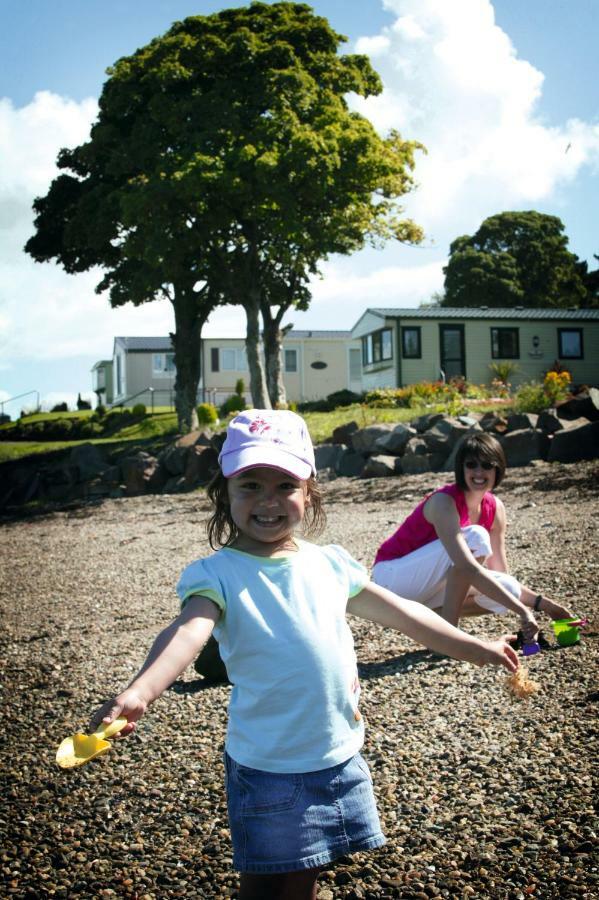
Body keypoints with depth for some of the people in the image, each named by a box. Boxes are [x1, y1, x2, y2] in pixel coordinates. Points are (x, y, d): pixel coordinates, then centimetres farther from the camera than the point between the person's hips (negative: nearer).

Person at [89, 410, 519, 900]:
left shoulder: (330, 563, 1)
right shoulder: (217, 575, -14)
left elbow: (402, 613, 11)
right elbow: (188, 633, -32)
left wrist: (478, 649, 16)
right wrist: (139, 691, -51)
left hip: (340, 755, 5)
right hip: (268, 768, -4)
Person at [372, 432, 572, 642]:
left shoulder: (495, 508, -2)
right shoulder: (444, 502, -25)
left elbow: (501, 574, 2)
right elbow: (468, 569, -37)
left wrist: (542, 603, -10)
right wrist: (522, 610, -39)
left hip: (426, 588, 7)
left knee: (508, 590, -14)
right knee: (475, 537, -27)